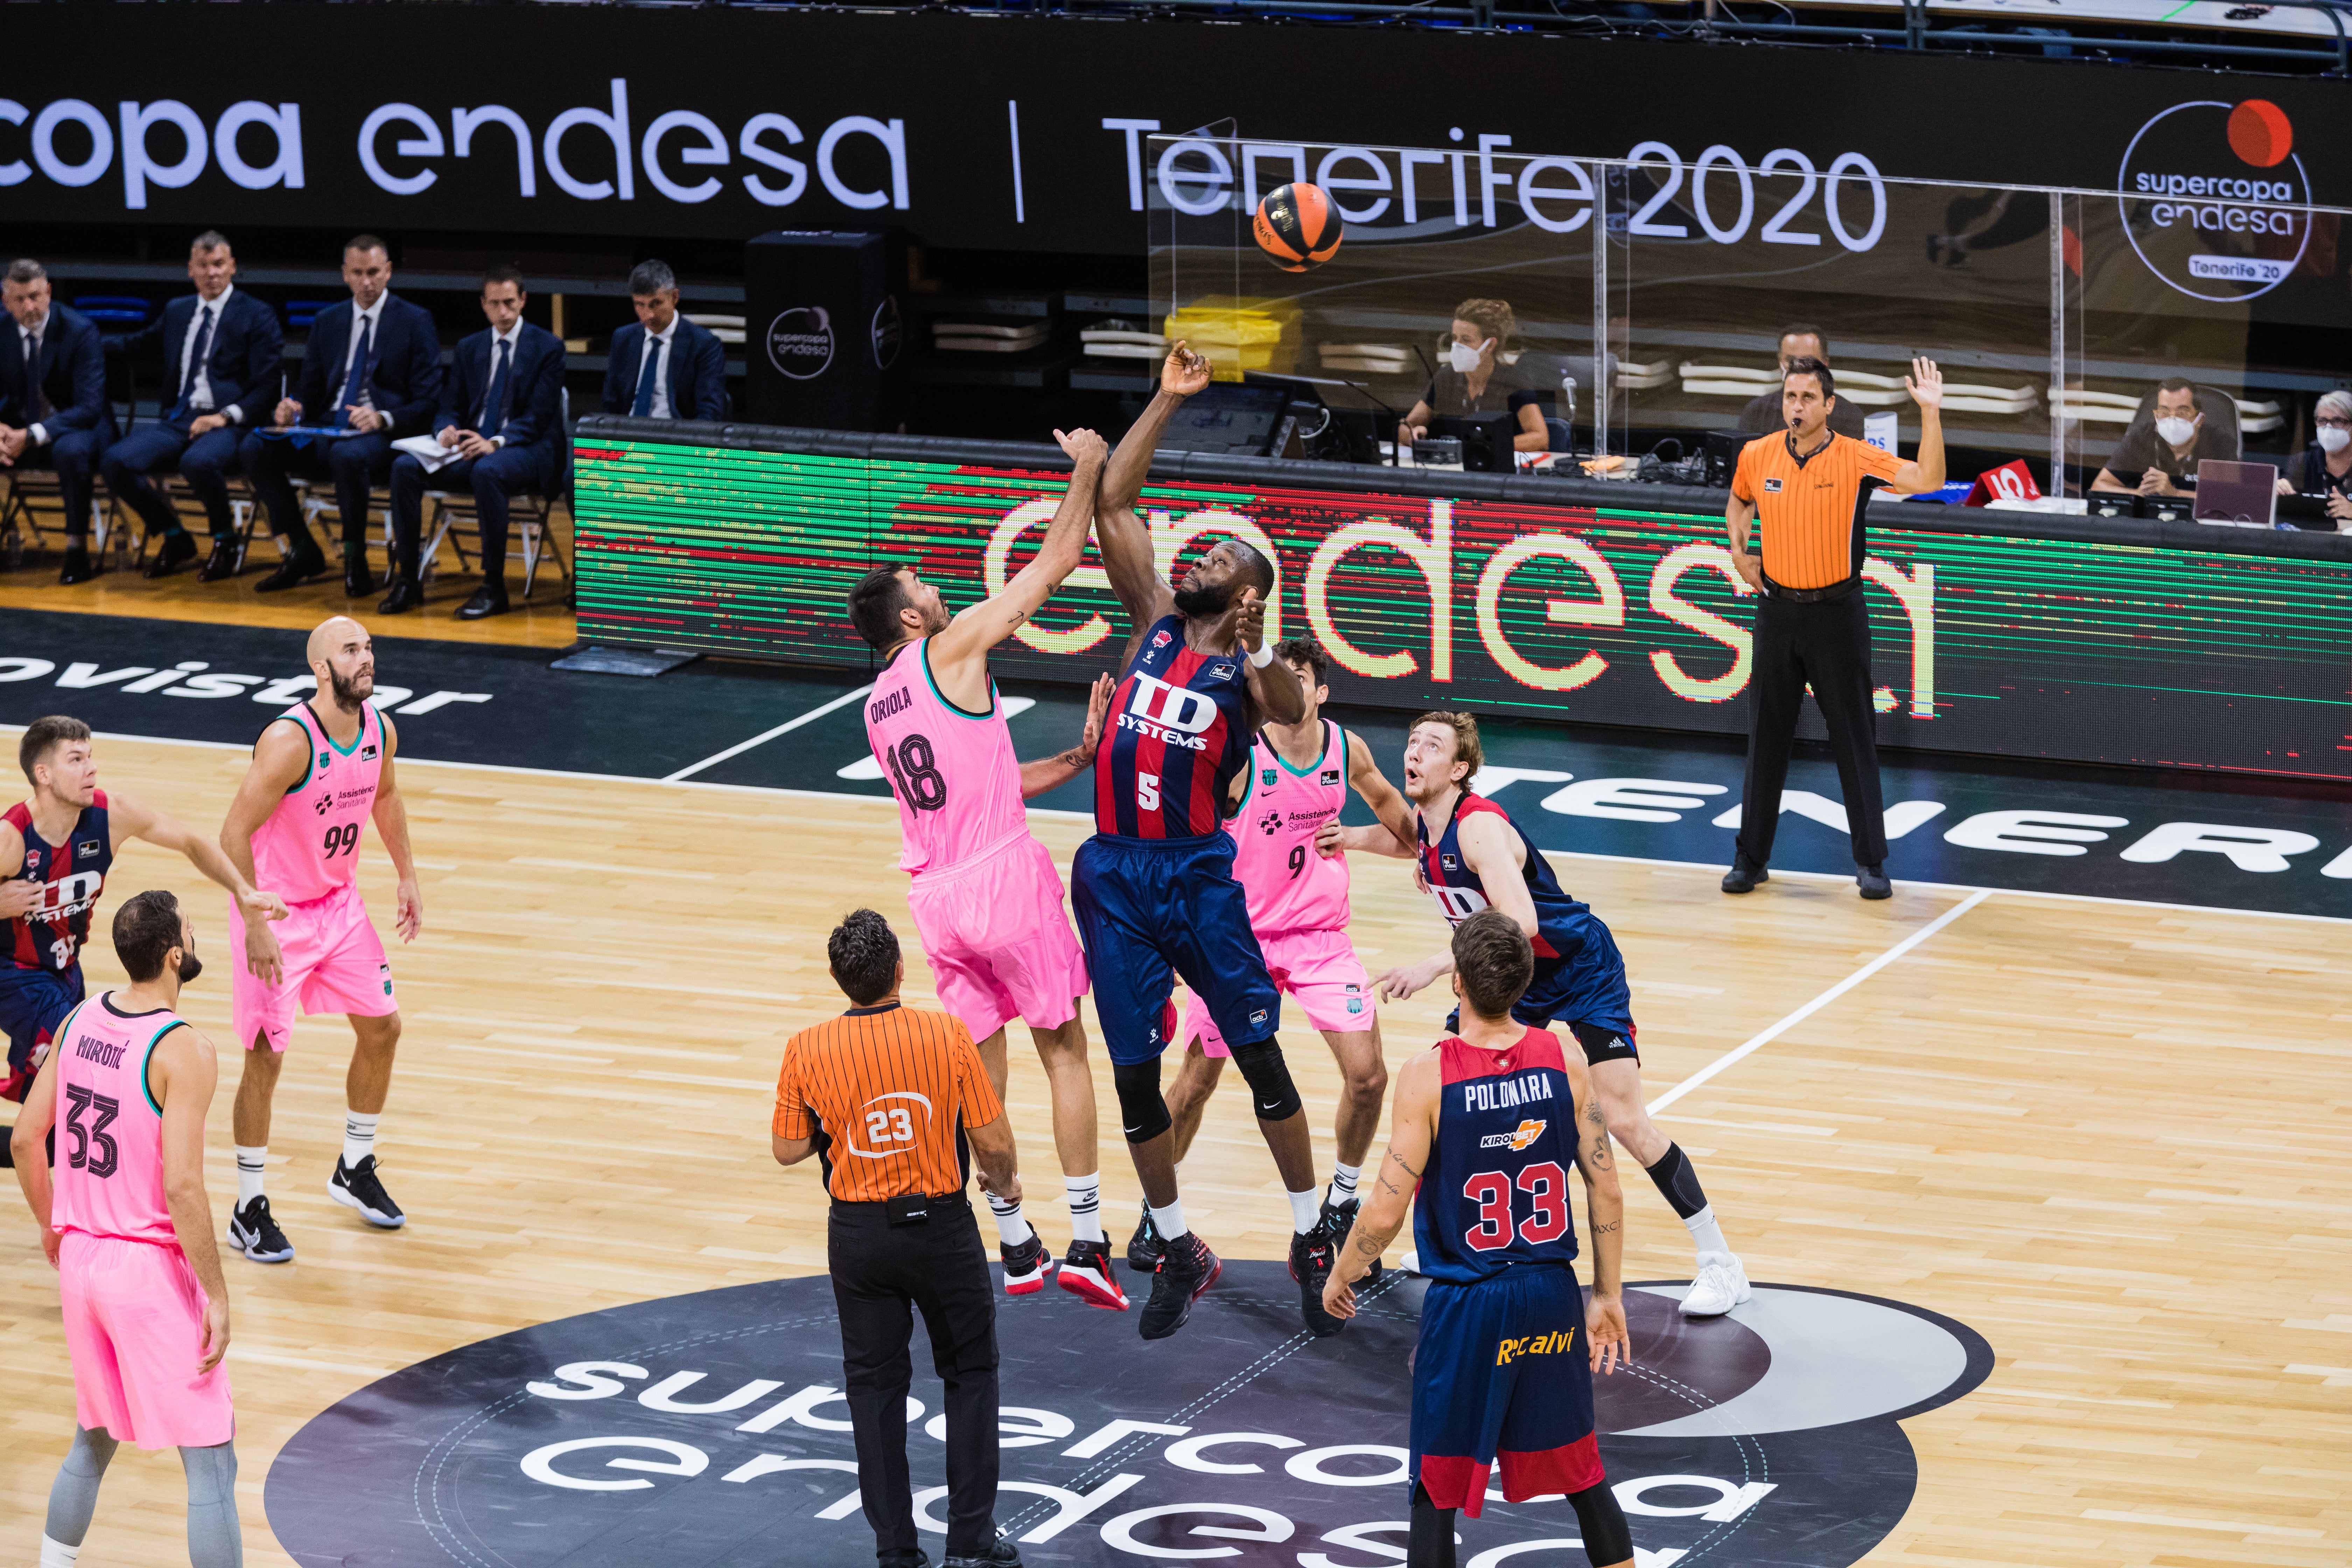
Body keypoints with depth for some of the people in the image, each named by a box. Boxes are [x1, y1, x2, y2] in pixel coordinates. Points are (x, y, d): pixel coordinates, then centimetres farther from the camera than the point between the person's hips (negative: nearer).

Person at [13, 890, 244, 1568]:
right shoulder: (183, 1051, -19)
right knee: (211, 1462, 0)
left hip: (81, 1258, 7)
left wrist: (51, 1225, 24)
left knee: (94, 1441, 24)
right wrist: (216, 1295, -16)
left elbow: (25, 1139, 8)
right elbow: (182, 1186, -23)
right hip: (152, 1268, -7)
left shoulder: (81, 1020, 3)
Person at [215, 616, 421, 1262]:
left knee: (382, 1028, 12)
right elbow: (234, 834, -25)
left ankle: (355, 1171, 33)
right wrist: (256, 928, -26)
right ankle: (248, 1210, 7)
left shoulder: (380, 730, -6)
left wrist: (407, 876, 15)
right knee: (266, 1058, -4)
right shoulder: (289, 741, -28)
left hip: (339, 903, 7)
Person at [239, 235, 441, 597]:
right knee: (253, 448, -19)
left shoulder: (416, 322, 1)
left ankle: (355, 558, -20)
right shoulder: (328, 322, 16)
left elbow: (427, 401, -4)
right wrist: (292, 410, -6)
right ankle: (302, 551, -7)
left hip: (383, 435, -5)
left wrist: (383, 419, -23)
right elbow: (310, 388, 19)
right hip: (327, 429, 5)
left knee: (347, 455, -41)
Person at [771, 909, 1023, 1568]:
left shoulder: (807, 1051, -11)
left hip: (859, 1235, 1)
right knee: (970, 1373, 15)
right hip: (943, 1227, -1)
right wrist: (1005, 1181, 11)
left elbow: (788, 1149, -1)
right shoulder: (947, 1035, -15)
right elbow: (993, 1141, -10)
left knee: (875, 1386, 13)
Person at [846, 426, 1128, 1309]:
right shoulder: (952, 649, -6)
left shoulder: (878, 706, 17)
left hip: (937, 896, 6)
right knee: (1064, 1053, 3)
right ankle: (1087, 1244, -2)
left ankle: (1015, 1248, 17)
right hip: (1006, 877, -6)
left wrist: (1079, 758, 19)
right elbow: (1058, 560, -5)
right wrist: (1086, 472, 7)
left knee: (983, 1074, 13)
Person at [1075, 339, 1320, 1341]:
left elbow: (1292, 711, -24)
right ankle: (1180, 1254, 19)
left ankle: (1311, 1240, 10)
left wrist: (1255, 656, -42)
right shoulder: (1154, 620, 10)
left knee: (1260, 1056, -1)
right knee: (1134, 1075, 6)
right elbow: (1110, 504, 6)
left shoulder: (1248, 667, -2)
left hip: (1199, 873, -4)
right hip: (1116, 874, 4)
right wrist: (1165, 404, 1)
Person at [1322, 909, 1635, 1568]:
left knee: (1437, 1490, 7)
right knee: (1580, 1472, 19)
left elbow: (1385, 1214, -15)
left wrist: (1340, 1278, 4)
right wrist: (1608, 1296, 12)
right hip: (1552, 1296, 4)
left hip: (1466, 1304, -4)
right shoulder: (1564, 1061, -4)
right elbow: (1607, 1194, 0)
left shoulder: (1428, 1076, -16)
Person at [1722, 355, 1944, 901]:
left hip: (1837, 613, -3)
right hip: (1778, 610, 3)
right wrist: (1738, 551, 8)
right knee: (1767, 739, 8)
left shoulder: (1856, 459, -9)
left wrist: (1931, 412, -29)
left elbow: (1927, 480, -20)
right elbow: (1738, 502, 23)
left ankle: (1871, 862, 6)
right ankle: (1750, 858, 17)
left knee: (1855, 741, 0)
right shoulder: (1756, 456, 1)